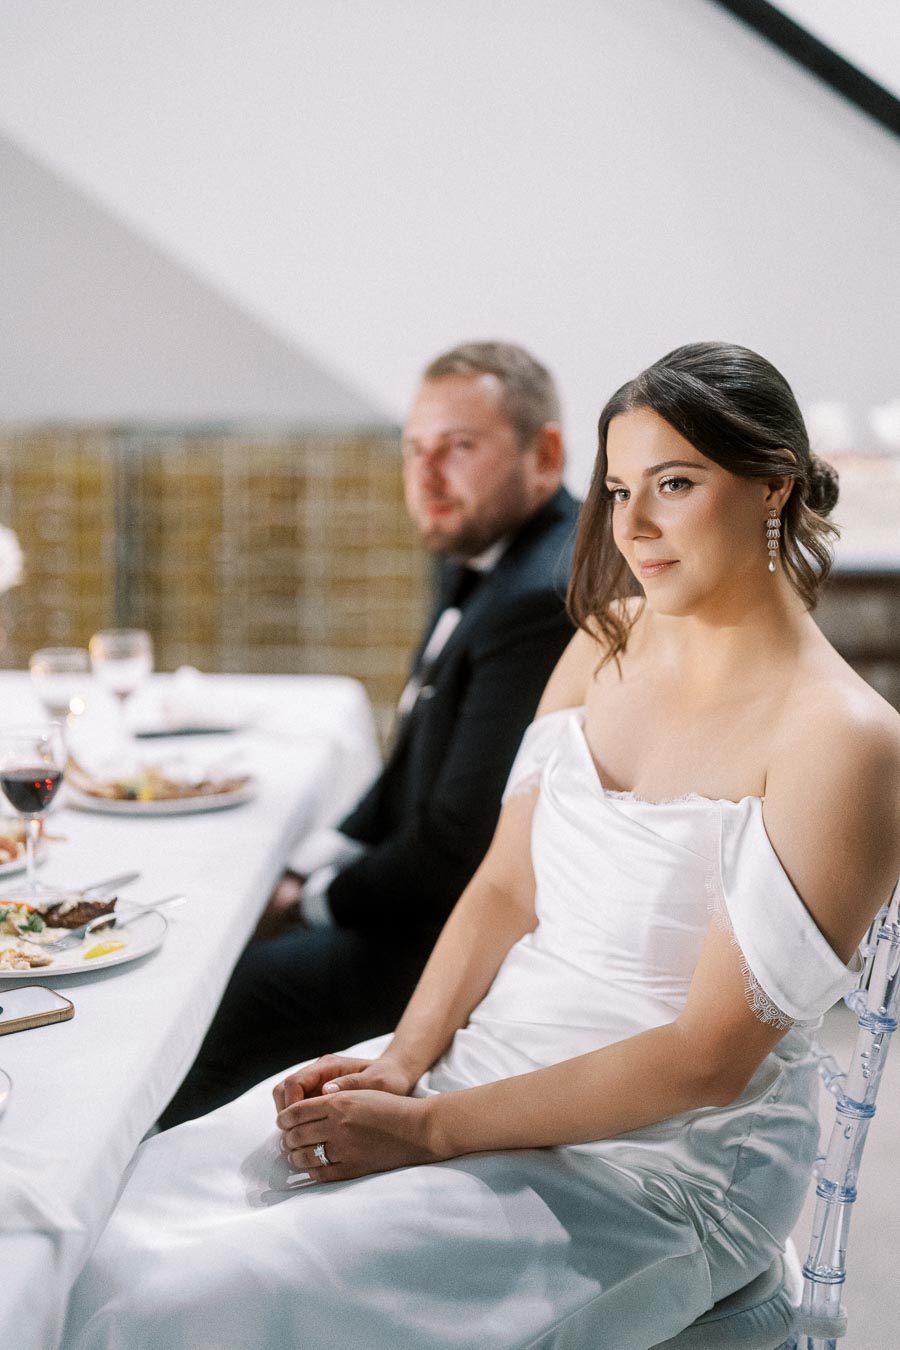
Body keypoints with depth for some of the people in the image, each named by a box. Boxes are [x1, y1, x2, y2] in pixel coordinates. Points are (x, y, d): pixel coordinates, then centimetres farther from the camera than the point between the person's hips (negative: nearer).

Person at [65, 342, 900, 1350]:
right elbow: (505, 886, 8)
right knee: (128, 1218, -8)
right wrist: (401, 1063, -7)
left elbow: (710, 1059, -18)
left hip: (662, 1157, -6)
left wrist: (430, 1131, -18)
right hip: (479, 1057, 7)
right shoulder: (606, 643, 6)